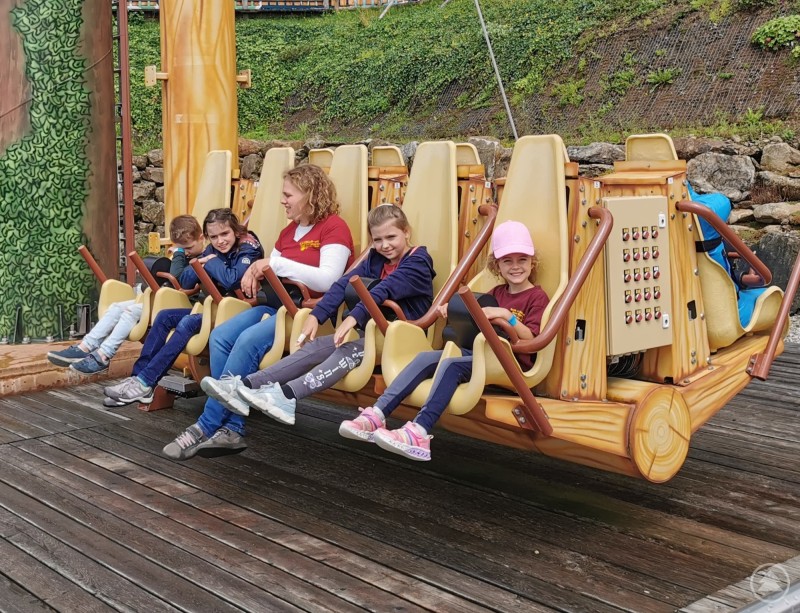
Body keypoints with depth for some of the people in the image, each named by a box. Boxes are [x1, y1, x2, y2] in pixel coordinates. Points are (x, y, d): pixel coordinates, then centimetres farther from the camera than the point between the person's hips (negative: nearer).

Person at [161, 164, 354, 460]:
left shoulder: (334, 227, -5)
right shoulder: (288, 231, 20)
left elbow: (328, 280, -18)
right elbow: (271, 270, 26)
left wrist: (276, 263, -15)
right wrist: (255, 271, 2)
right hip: (276, 304, 8)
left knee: (248, 340, -29)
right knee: (220, 336, -17)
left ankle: (206, 427, -21)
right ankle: (232, 427, -17)